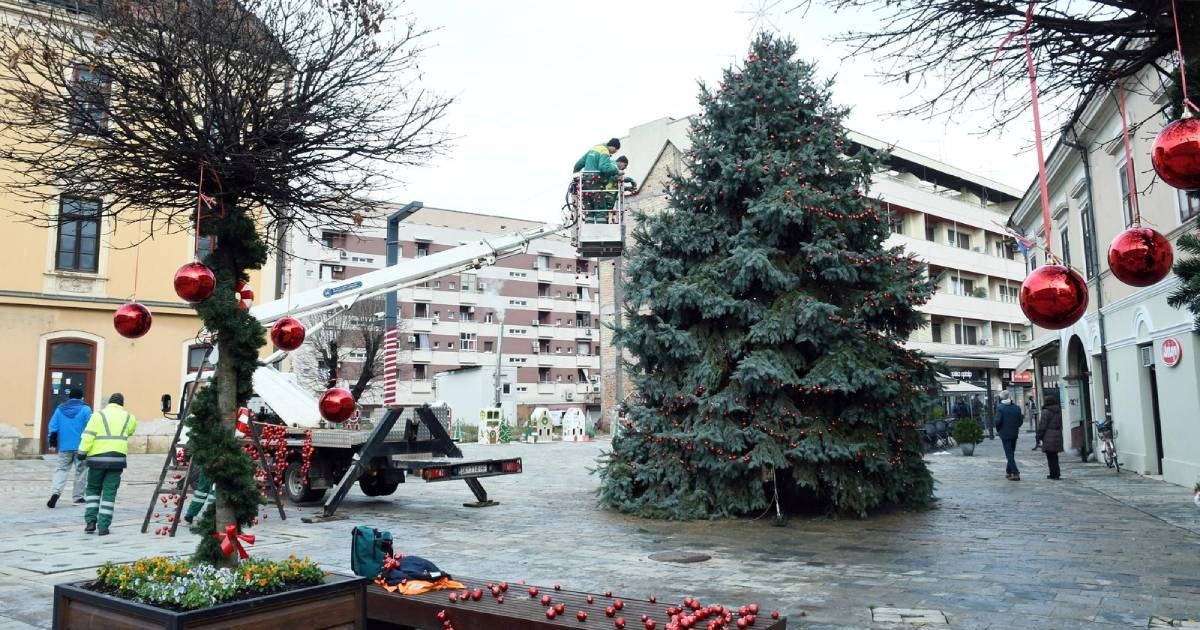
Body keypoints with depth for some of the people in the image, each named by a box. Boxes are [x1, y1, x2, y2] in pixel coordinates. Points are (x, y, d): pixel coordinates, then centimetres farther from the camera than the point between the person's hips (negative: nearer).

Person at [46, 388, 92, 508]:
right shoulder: (85, 409, -6)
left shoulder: (60, 409, 6)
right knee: (81, 471, 7)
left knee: (62, 469, 11)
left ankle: (55, 492, -10)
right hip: (81, 446, -3)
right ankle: (78, 496, 11)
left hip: (64, 446, 3)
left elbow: (53, 427, 5)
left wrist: (51, 442, 12)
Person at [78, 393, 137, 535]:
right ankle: (103, 527, 3)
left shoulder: (98, 415, 0)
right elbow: (130, 431, 22)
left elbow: (88, 435, -7)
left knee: (93, 489, 17)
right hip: (117, 458, 1)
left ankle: (90, 521, 8)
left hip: (97, 458, -1)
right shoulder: (128, 417, 9)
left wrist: (82, 452, -4)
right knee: (109, 492, 5)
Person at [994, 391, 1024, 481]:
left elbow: (998, 421, -18)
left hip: (1005, 434, -4)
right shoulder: (1017, 407, -1)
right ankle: (1009, 472, 26)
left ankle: (1016, 473, -10)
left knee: (1009, 454, -2)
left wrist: (998, 429, 0)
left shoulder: (1000, 407, -12)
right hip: (1014, 433, 4)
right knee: (1011, 453, 17)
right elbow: (1020, 422, -1)